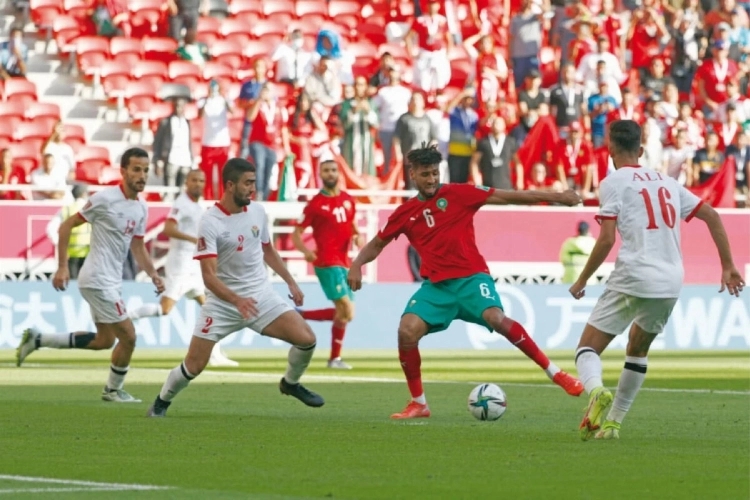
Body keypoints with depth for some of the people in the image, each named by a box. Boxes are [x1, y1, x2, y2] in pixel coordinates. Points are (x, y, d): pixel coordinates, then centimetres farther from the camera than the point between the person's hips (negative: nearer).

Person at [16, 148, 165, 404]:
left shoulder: (141, 208, 7)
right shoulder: (106, 199, -17)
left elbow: (138, 247, 17)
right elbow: (66, 226, -11)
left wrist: (153, 275, 1)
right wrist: (62, 267, -15)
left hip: (112, 281, 9)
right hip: (98, 280, -9)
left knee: (104, 341, 16)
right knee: (128, 336, -6)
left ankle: (37, 340, 24)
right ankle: (114, 390, 15)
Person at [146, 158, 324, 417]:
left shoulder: (258, 212, 2)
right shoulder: (210, 222, -17)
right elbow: (209, 276, -23)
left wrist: (291, 282, 20)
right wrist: (237, 300, -37)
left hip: (261, 296, 4)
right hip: (222, 302, -4)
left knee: (306, 339, -12)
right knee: (194, 365, -8)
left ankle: (290, 383, 18)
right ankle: (162, 401, 22)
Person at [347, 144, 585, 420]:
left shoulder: (458, 194, -1)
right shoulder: (405, 213, 9)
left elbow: (508, 196, -3)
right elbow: (376, 244, 22)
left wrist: (557, 197, -8)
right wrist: (357, 265, 1)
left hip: (471, 277, -3)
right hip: (436, 285, 3)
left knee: (496, 319, -29)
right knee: (407, 332, -17)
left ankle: (555, 373, -19)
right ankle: (418, 404, 1)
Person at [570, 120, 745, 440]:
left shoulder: (614, 183, 0)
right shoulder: (667, 182, 18)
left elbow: (607, 239, -8)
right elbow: (711, 216, 16)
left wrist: (581, 281, 2)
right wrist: (728, 267, 19)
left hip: (633, 278, -6)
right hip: (672, 282, 6)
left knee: (587, 348, 0)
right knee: (637, 350, 26)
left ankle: (596, 390, -32)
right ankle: (613, 422, 22)